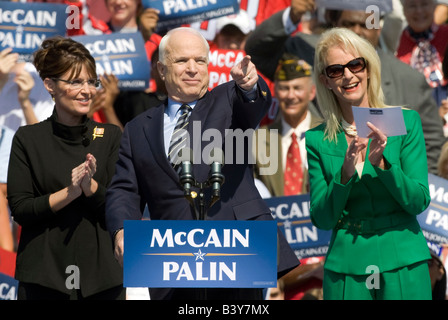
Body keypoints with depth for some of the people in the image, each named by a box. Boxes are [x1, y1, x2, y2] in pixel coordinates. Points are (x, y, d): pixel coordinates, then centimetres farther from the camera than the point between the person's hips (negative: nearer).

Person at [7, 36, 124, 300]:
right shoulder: (27, 139, 1)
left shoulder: (111, 137, 4)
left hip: (101, 272, 1)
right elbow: (20, 209, -5)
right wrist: (69, 192, -18)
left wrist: (90, 186, -18)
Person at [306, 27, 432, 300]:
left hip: (403, 265, -1)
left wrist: (382, 163, -21)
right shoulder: (317, 140, 2)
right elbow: (322, 219, -1)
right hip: (346, 268, 1)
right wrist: (345, 173, -17)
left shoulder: (406, 121, -1)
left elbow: (419, 202, -6)